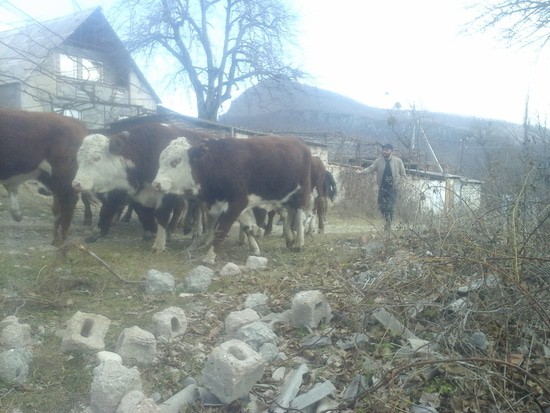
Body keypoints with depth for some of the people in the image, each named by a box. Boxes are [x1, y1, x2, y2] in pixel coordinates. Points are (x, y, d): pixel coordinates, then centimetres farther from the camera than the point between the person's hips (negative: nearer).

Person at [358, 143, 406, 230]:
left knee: (390, 207, -8)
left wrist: (397, 182, -8)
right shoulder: (378, 161, 2)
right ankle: (386, 220, 28)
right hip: (382, 188, 3)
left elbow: (403, 174, 3)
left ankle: (388, 224, 5)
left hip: (392, 188, -2)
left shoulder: (398, 161, -2)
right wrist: (362, 171, -19)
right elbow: (370, 169, -2)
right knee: (381, 206, 3)